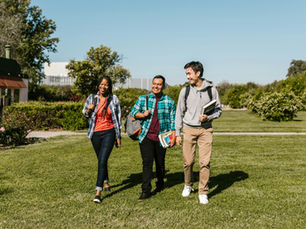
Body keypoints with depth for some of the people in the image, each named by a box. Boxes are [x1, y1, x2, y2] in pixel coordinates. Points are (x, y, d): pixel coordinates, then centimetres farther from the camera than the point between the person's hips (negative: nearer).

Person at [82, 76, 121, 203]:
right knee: (101, 160, 18)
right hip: (95, 133, 3)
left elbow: (117, 118, 4)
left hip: (109, 133, -3)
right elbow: (85, 113, 13)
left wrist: (118, 136, 4)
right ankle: (105, 181, 42)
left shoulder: (114, 99, -1)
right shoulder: (92, 98, 1)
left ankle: (98, 191, -16)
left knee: (102, 160, -15)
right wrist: (88, 110, -12)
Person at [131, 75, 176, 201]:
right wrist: (142, 114, -8)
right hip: (146, 137, 0)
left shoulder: (169, 102, 4)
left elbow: (172, 121, 5)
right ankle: (146, 191, -6)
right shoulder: (143, 99, 6)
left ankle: (160, 184, 35)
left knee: (160, 163, 12)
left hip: (161, 138, 0)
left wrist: (173, 137, -3)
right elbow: (133, 112, 13)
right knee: (147, 162, -9)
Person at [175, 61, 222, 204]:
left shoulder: (211, 89, 0)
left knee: (205, 162, -4)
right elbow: (179, 113, 8)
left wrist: (208, 117, -13)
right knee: (188, 161, 3)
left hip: (205, 129, -1)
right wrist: (177, 133, 5)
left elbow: (218, 109, 8)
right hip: (189, 129, 1)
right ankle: (188, 185, 29)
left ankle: (203, 192, 9)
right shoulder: (185, 91, 2)